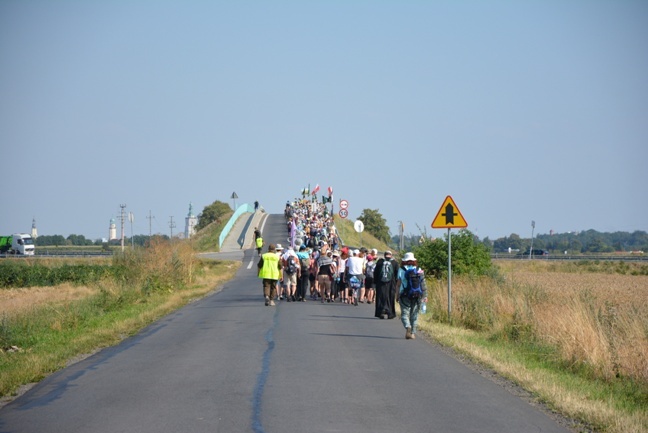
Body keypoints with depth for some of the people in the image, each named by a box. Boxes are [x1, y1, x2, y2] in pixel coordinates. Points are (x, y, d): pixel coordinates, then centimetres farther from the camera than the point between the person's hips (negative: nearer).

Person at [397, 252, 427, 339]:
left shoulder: (401, 270, -2)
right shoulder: (419, 270, 6)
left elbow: (399, 284, -5)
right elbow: (423, 284, 3)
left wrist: (398, 296, 1)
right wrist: (425, 296, 5)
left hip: (405, 296, -3)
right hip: (417, 297, 3)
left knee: (405, 314, 0)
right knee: (414, 315, 12)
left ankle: (408, 327, -26)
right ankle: (413, 333, 13)